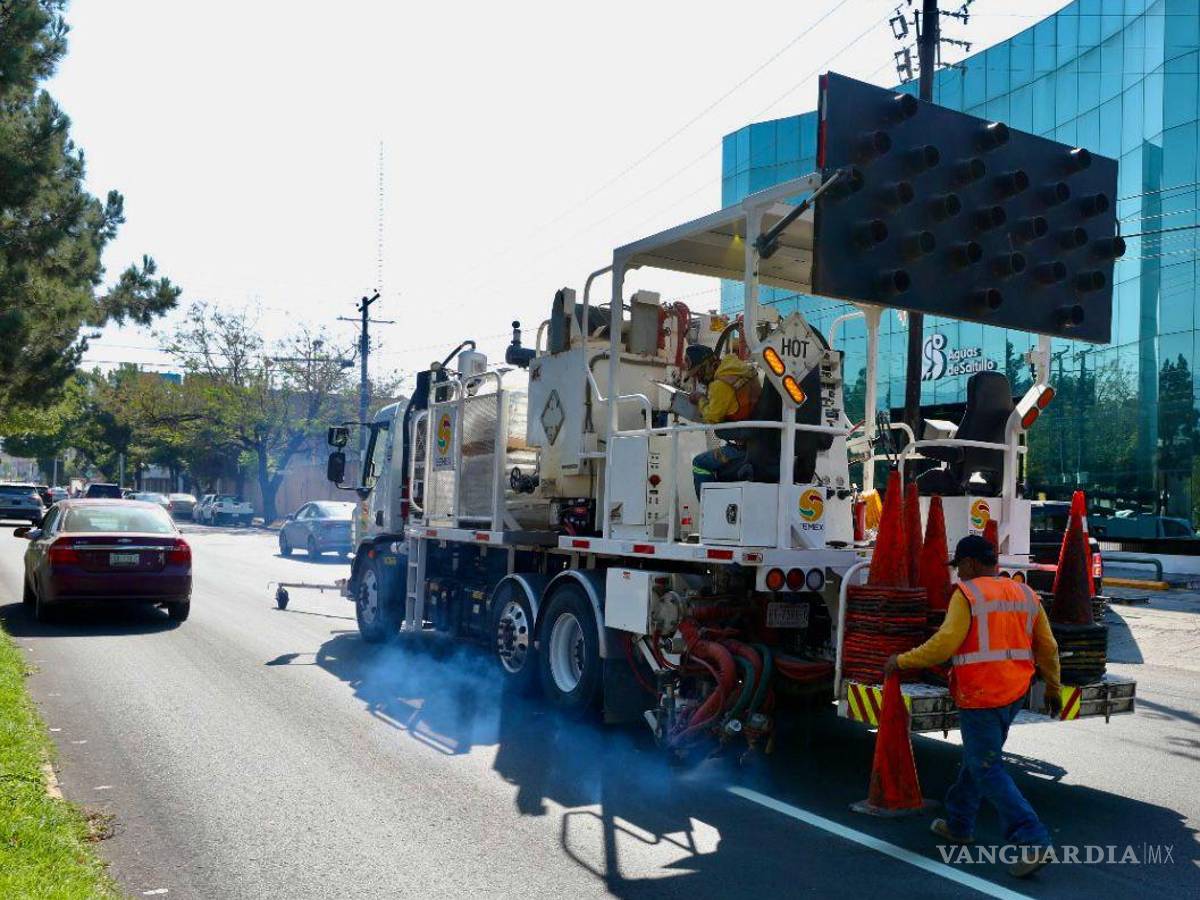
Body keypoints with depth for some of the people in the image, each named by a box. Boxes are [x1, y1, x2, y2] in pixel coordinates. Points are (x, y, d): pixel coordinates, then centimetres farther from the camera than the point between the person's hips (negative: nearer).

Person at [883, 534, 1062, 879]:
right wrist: (1053, 688, 25)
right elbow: (1048, 647, 13)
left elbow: (945, 643, -20)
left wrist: (902, 660, -9)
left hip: (980, 697, -8)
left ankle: (1033, 843, -10)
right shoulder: (1025, 594, 10)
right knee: (976, 759, 22)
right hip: (1014, 695, 8)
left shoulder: (967, 595, -12)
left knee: (988, 772, -2)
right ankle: (959, 824, 34)